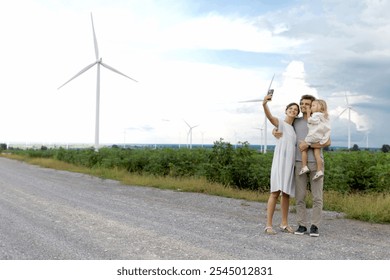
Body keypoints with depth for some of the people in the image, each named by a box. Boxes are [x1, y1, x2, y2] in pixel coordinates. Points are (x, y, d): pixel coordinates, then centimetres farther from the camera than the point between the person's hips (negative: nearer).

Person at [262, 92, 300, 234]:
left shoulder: (294, 128, 19)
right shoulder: (280, 122, -1)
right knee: (276, 192, -12)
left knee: (286, 193, 8)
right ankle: (269, 225, -10)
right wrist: (264, 104, -42)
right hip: (279, 162, -6)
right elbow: (270, 116, -23)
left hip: (290, 164, 6)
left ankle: (284, 224, 16)